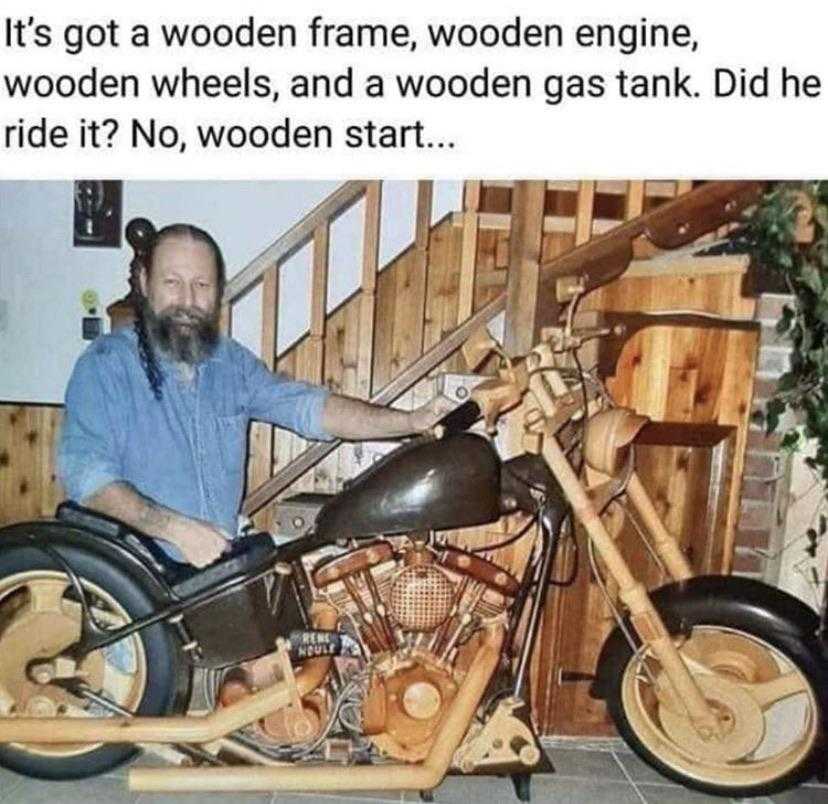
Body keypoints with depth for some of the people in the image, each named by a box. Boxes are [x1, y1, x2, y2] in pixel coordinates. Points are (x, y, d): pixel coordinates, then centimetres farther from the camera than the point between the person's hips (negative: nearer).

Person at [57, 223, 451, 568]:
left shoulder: (232, 362, 8)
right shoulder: (106, 364, -7)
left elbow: (308, 406, 0)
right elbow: (83, 472, -15)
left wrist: (410, 421, -11)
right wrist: (176, 528, -26)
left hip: (222, 559, 5)